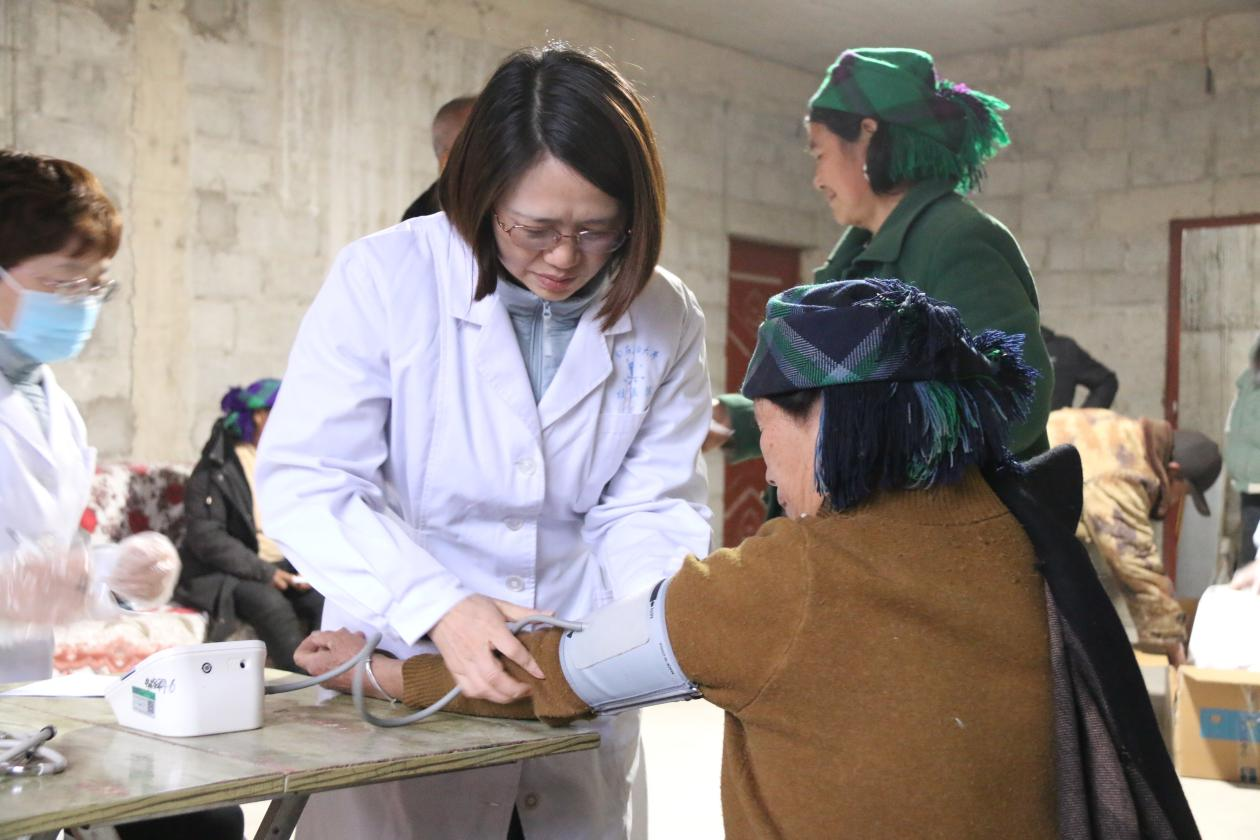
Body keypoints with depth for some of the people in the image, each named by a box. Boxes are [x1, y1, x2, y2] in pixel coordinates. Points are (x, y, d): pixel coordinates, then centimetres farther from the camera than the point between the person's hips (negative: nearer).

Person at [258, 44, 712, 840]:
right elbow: (306, 482, -16)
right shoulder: (385, 277, -12)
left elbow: (651, 505, -3)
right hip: (400, 672, -3)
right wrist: (438, 608, -30)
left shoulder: (667, 320, -3)